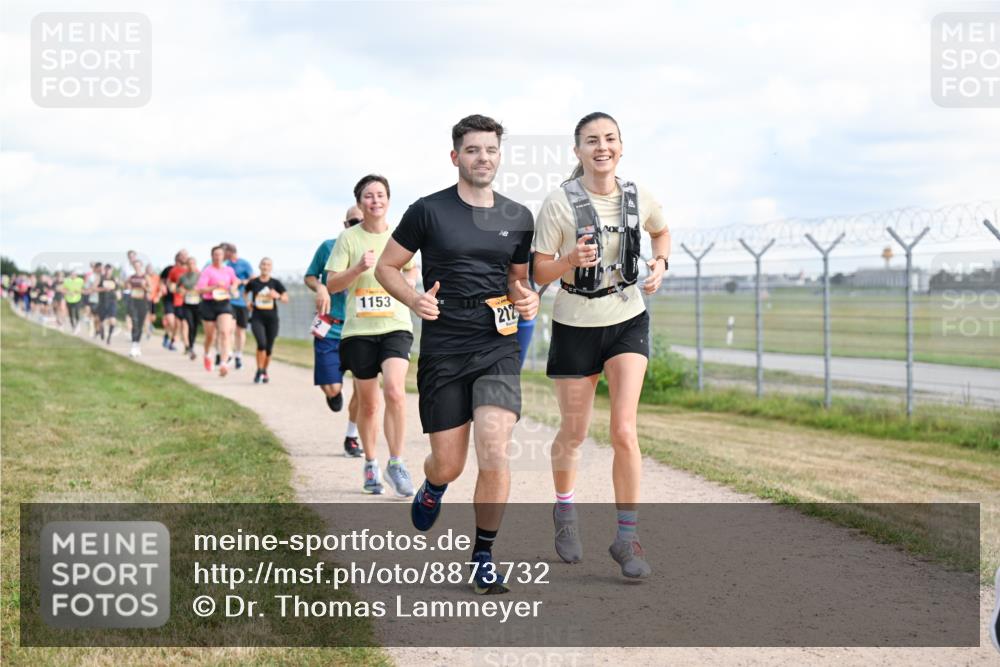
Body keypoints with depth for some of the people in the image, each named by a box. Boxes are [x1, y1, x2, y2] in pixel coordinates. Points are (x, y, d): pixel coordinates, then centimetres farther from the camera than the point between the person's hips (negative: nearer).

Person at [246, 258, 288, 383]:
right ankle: (259, 371, -5)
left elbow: (286, 298, -4)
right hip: (257, 318, -1)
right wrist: (248, 302, 4)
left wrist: (278, 296, -23)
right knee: (261, 343, -21)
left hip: (272, 318, 1)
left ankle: (264, 372, 28)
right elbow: (244, 293, 22)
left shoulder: (275, 283, 2)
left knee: (269, 348, 6)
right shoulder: (253, 282, 3)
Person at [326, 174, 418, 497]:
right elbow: (331, 284, -1)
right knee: (367, 403, 8)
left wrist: (407, 284, 5)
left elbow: (412, 271, 25)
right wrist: (359, 268, -15)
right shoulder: (349, 238, 1)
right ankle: (370, 465, 26)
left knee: (394, 389, -22)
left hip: (396, 326, 0)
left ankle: (396, 463, -12)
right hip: (359, 328, 0)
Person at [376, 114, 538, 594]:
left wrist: (527, 299, 0)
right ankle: (433, 487, 43)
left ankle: (483, 555, 2)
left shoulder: (518, 218, 8)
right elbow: (386, 267, 5)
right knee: (448, 465, 3)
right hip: (442, 350, -1)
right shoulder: (428, 211, -2)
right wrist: (414, 299, -13)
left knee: (494, 453, -16)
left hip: (498, 347, 1)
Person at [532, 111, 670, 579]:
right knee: (574, 433, 11)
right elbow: (540, 273, -10)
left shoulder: (639, 199, -4)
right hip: (575, 325, -1)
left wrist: (660, 263, -1)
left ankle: (627, 539, -2)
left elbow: (661, 230, 19)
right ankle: (564, 510, 40)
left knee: (624, 431, -13)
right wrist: (571, 260, -30)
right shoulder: (559, 203, -13)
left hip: (627, 320, 1)